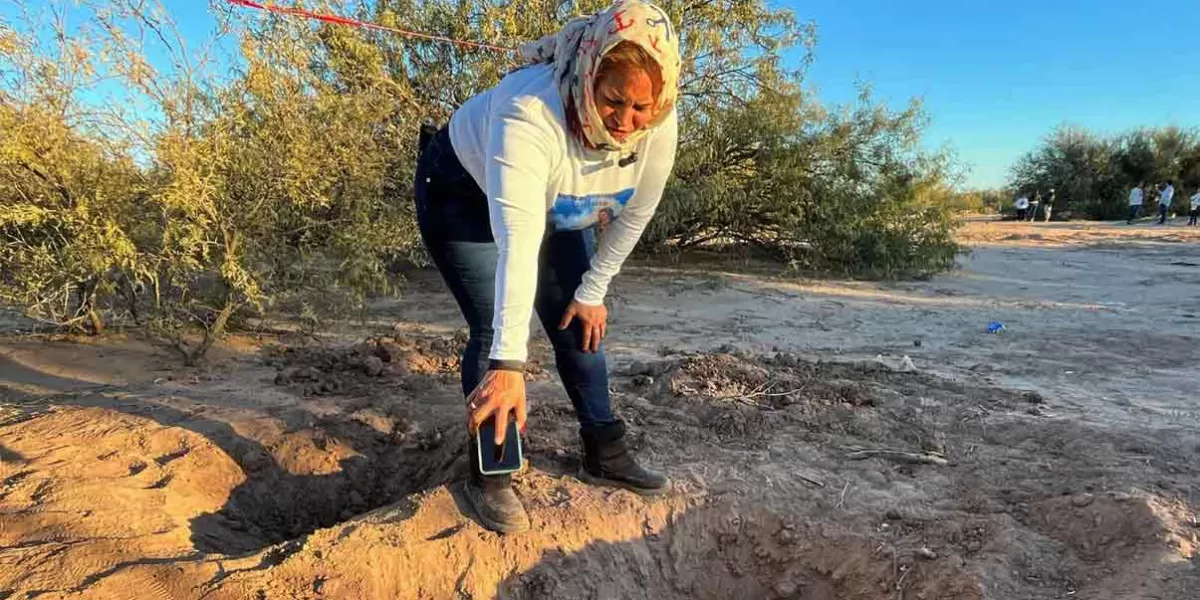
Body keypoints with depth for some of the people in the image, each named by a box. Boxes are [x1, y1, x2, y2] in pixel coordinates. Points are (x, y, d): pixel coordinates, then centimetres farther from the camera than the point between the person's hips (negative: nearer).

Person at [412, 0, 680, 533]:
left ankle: (605, 454, 19)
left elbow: (633, 215, -10)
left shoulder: (659, 125, -25)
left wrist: (592, 292, -6)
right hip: (463, 191, -5)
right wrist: (508, 364, -54)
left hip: (558, 208, 5)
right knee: (494, 332, -15)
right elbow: (517, 245, -50)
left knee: (578, 324, 3)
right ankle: (488, 475, 3)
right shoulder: (530, 112, -42)